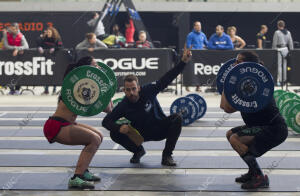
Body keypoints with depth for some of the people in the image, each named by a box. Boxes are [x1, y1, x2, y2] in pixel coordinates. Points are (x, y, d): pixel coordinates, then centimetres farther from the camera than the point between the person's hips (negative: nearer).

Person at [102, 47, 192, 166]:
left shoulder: (148, 91, -21)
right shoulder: (123, 106, -19)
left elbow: (167, 79, -22)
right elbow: (106, 121, -18)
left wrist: (183, 62, -30)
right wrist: (119, 128, -40)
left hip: (159, 129, -1)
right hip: (140, 134, 1)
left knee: (176, 119, -29)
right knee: (115, 134, -21)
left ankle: (167, 155, -16)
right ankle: (138, 151, 8)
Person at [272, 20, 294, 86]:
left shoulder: (277, 32, -9)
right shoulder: (288, 32, 6)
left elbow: (274, 43, -7)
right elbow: (291, 43, 8)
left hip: (279, 50, -5)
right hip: (286, 50, 5)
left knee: (279, 65, -3)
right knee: (284, 65, 11)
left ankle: (279, 80, -5)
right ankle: (284, 79, 15)